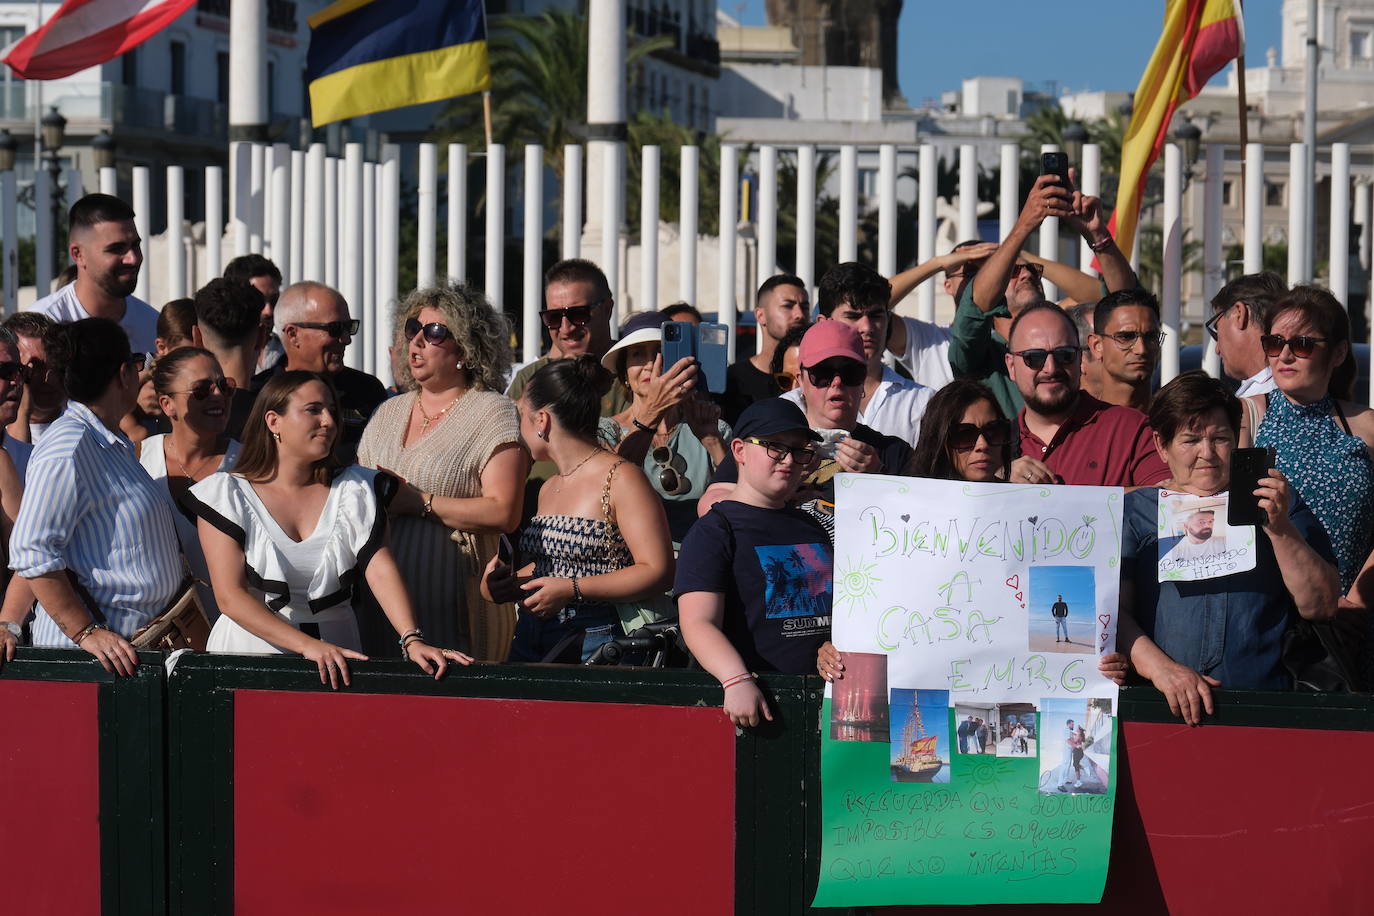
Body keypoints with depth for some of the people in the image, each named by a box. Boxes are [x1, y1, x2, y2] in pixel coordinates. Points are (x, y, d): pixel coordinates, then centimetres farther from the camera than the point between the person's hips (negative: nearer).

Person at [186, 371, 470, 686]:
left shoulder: (354, 491, 10)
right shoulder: (226, 494, 2)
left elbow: (381, 570, -3)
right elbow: (229, 595, -8)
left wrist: (412, 639, -22)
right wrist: (307, 645, -20)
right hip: (251, 653, -2)